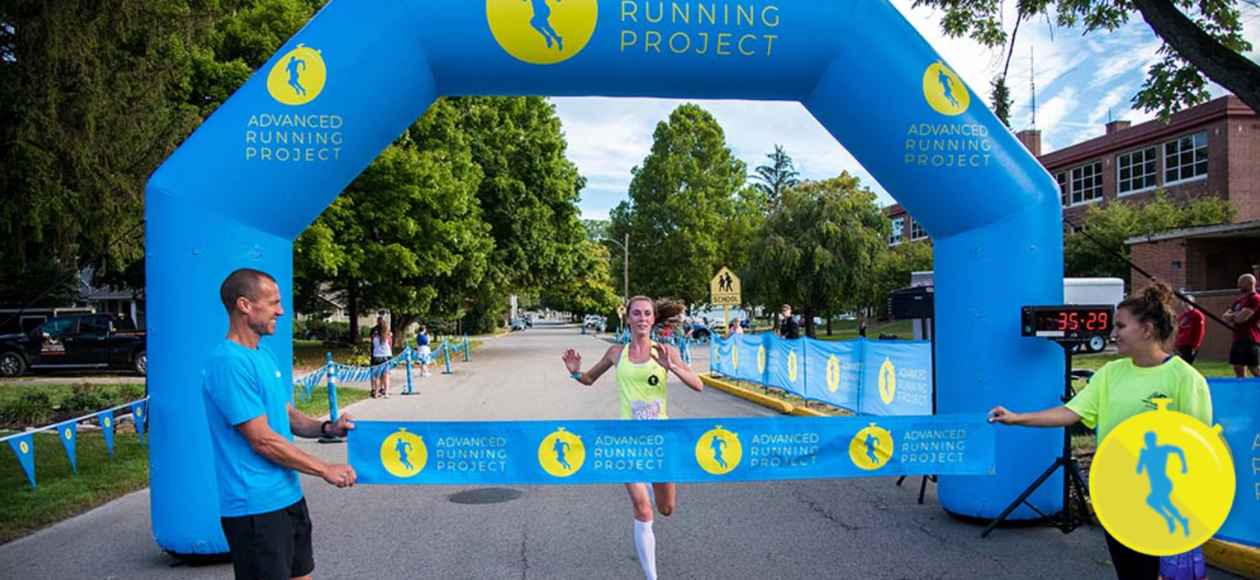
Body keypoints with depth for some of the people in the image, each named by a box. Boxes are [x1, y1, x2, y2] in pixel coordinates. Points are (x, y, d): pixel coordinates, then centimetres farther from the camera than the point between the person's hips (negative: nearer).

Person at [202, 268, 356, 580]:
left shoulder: (264, 355, 11)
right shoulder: (228, 363, -20)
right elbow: (262, 440, -21)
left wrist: (326, 428, -3)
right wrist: (326, 470, -14)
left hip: (289, 496, 9)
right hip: (256, 507, -9)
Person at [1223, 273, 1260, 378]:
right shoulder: (1239, 300, 17)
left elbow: (1241, 318, -20)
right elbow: (1225, 317, 14)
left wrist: (1232, 316, 2)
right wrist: (1236, 315, -7)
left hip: (1250, 340, -9)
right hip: (1237, 340, 9)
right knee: (1238, 369, 10)